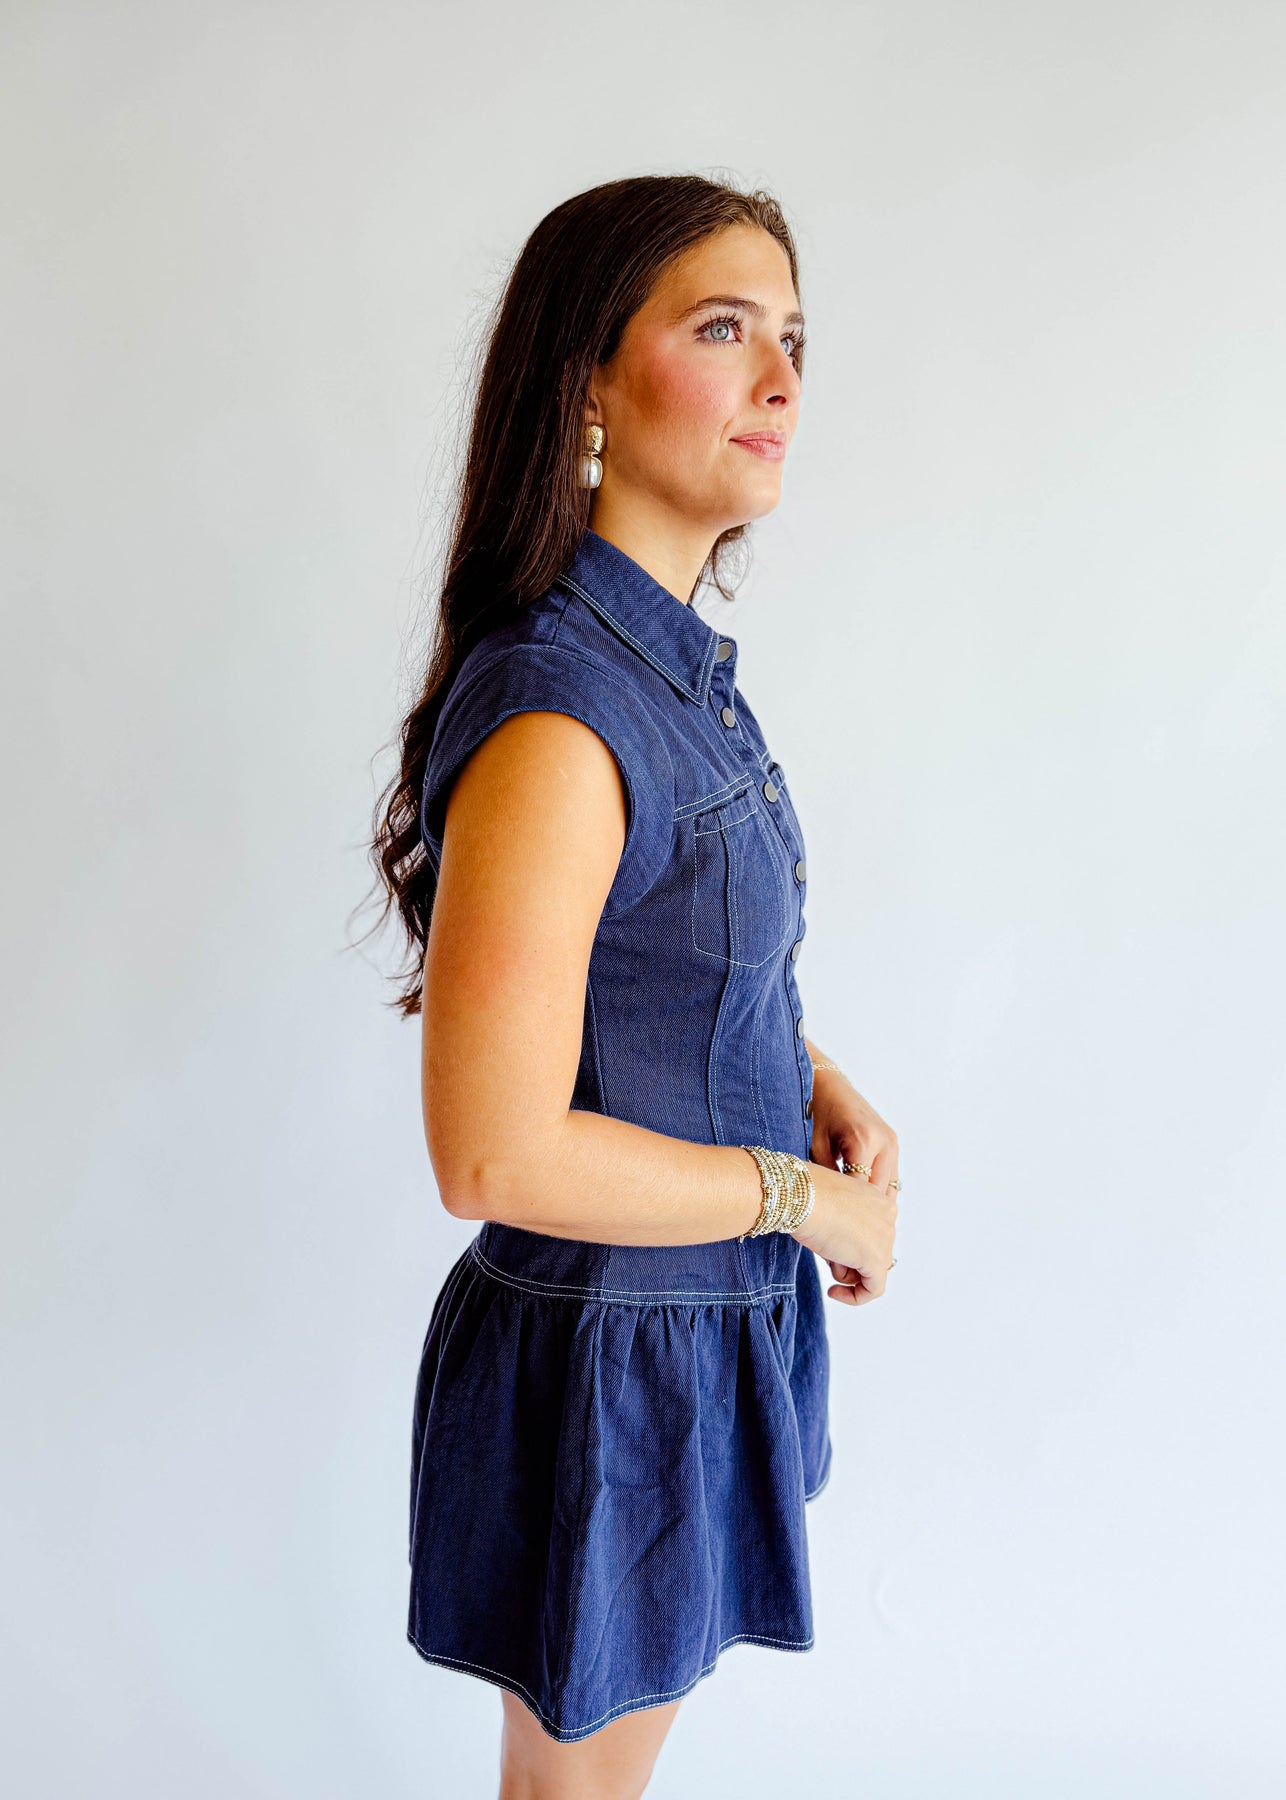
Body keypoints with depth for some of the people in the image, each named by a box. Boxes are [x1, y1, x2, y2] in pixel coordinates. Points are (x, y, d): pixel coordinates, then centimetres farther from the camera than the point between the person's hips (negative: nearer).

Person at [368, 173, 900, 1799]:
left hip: (715, 1306, 8)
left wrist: (810, 1076, -1)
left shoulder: (677, 659, 1)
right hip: (611, 1350, -8)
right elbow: (497, 1156, -29)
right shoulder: (553, 716, -28)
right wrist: (811, 1196, -18)